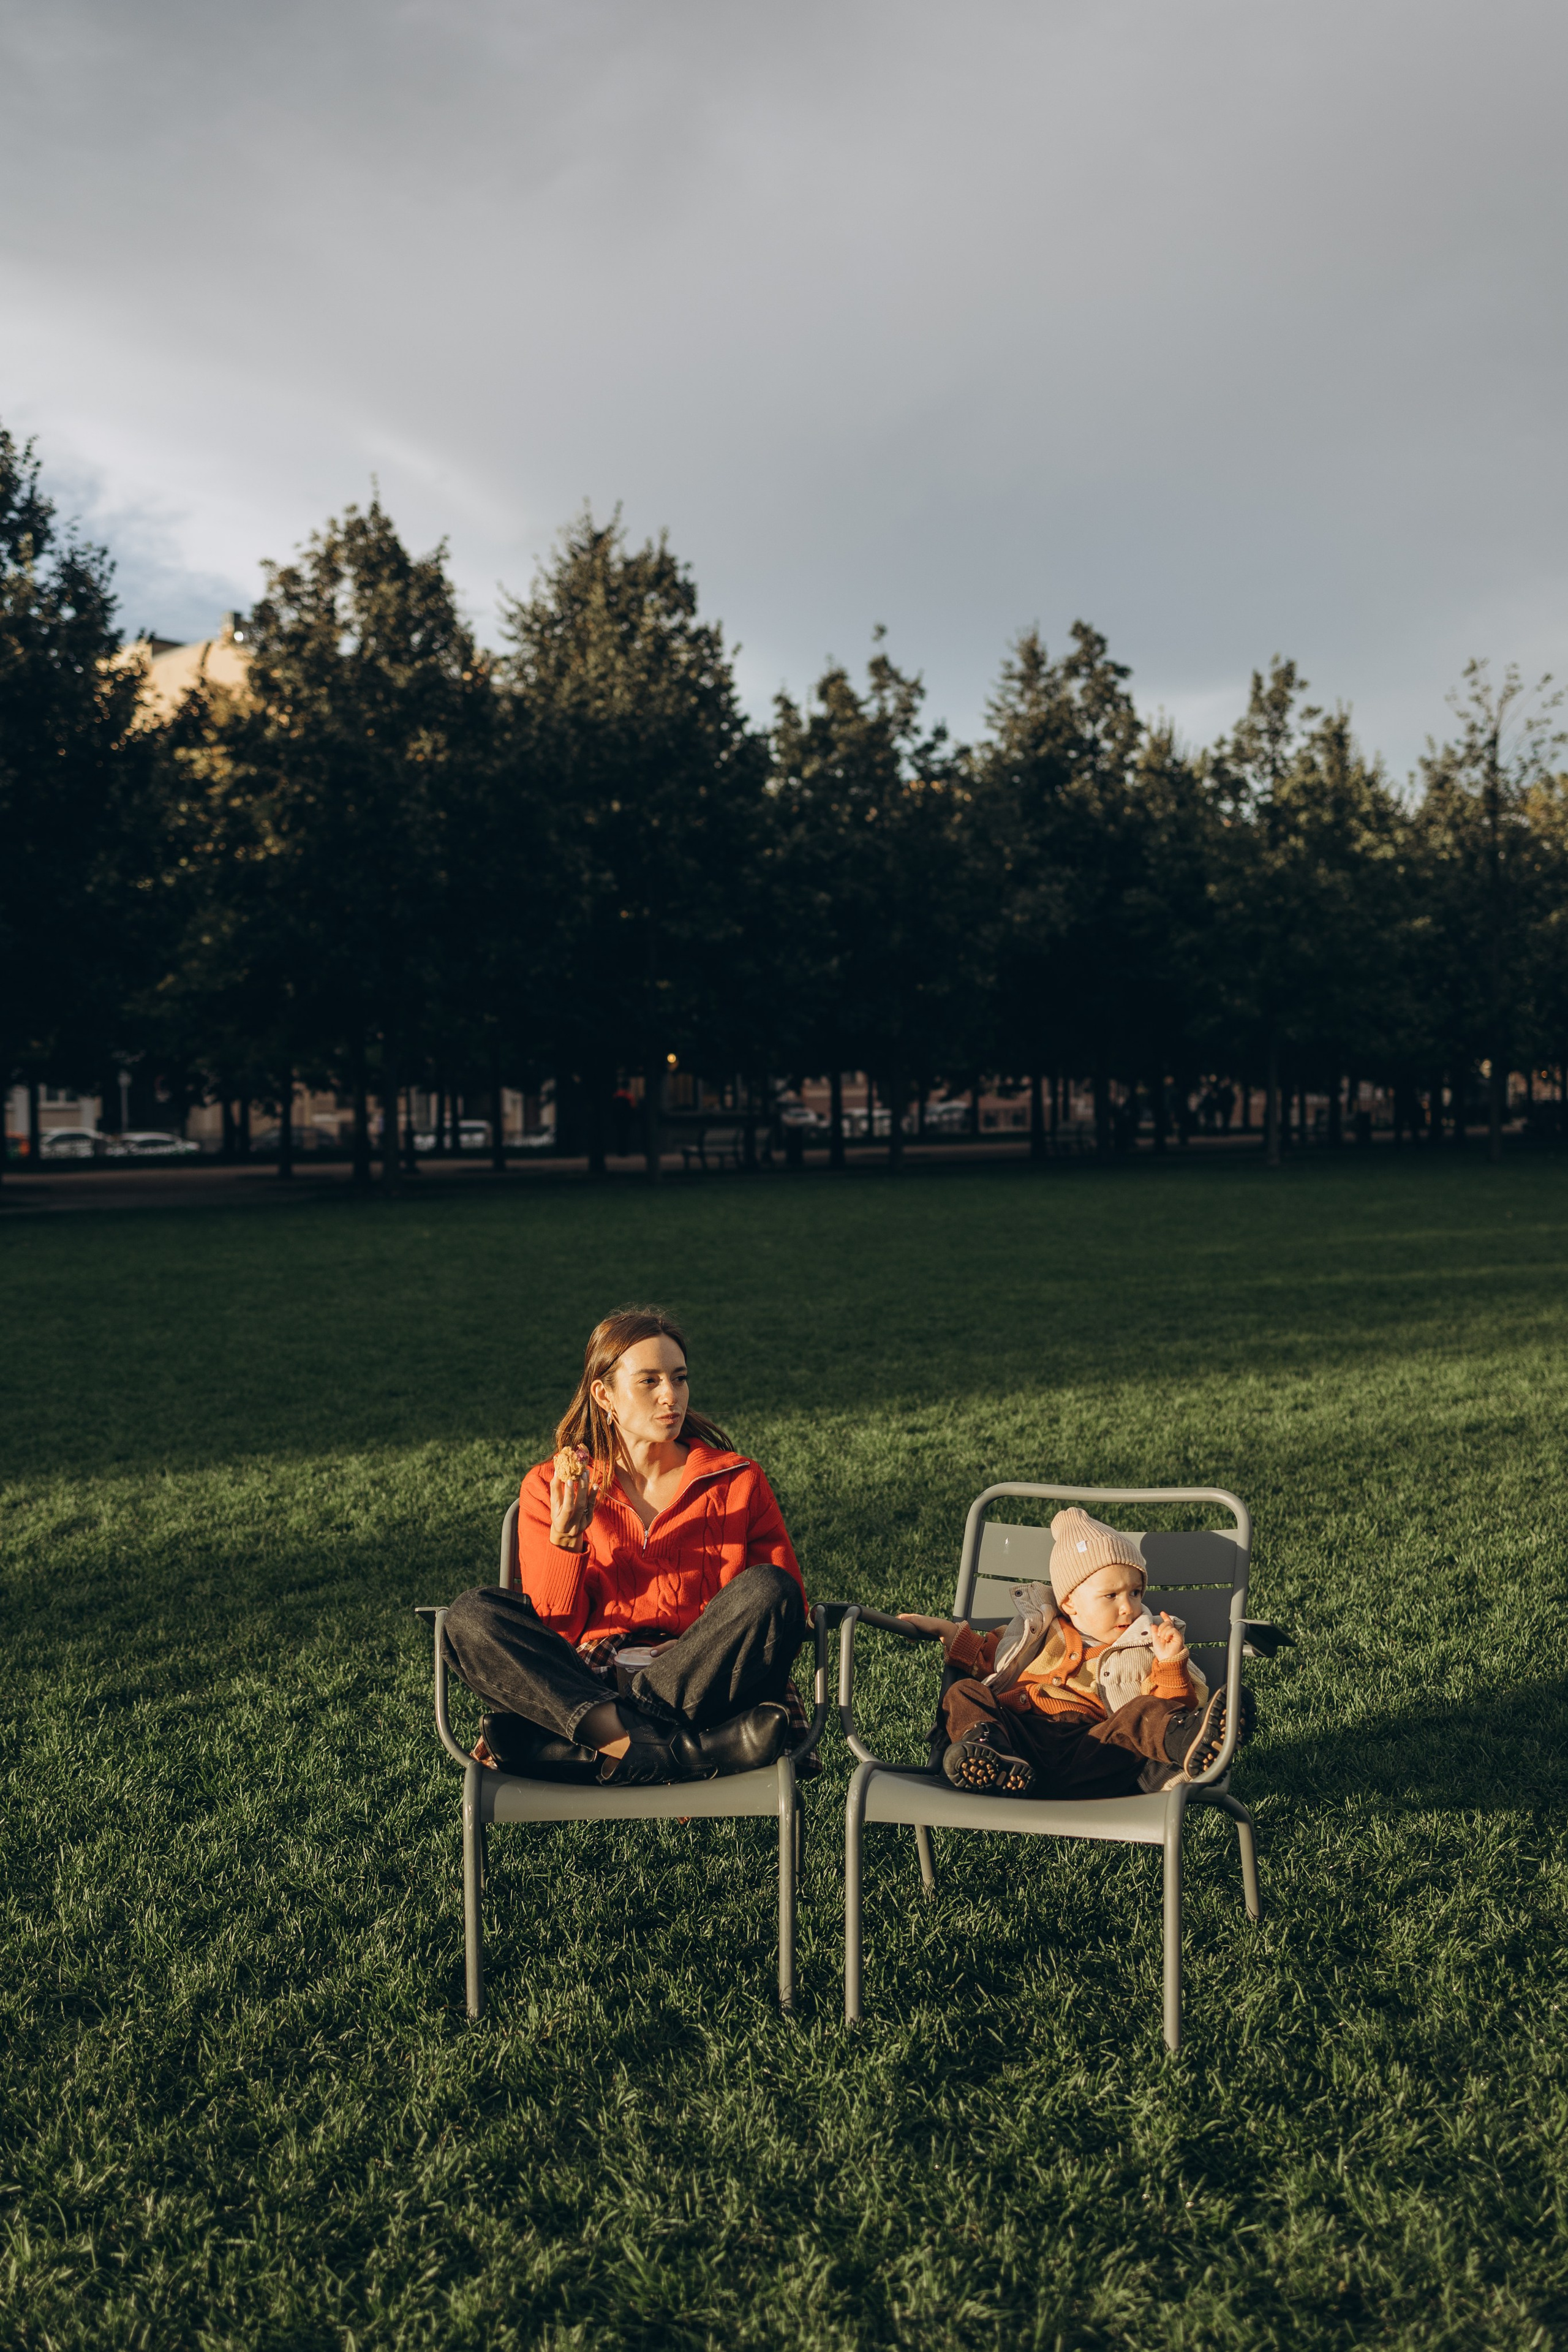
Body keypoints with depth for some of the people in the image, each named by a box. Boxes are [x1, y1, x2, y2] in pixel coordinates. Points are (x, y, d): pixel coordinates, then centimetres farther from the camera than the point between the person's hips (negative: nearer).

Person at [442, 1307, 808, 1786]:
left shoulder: (737, 1481, 10)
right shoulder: (550, 1487, 10)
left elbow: (789, 1606, 7)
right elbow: (553, 1632, 3)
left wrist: (705, 1651, -10)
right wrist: (566, 1537, -14)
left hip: (701, 1688, 0)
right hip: (582, 1686, 1)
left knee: (767, 1588, -26)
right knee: (472, 1615, -25)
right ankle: (688, 1752, -35)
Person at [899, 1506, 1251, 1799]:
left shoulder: (1142, 1649, 19)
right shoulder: (1037, 1630, 25)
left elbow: (1171, 1705, 9)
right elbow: (987, 1658, 36)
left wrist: (1171, 1664, -7)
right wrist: (945, 1631, 26)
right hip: (1016, 1731, 3)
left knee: (1145, 1712, -26)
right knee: (964, 1692, -18)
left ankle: (1186, 1742, -62)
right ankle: (986, 1750, -51)